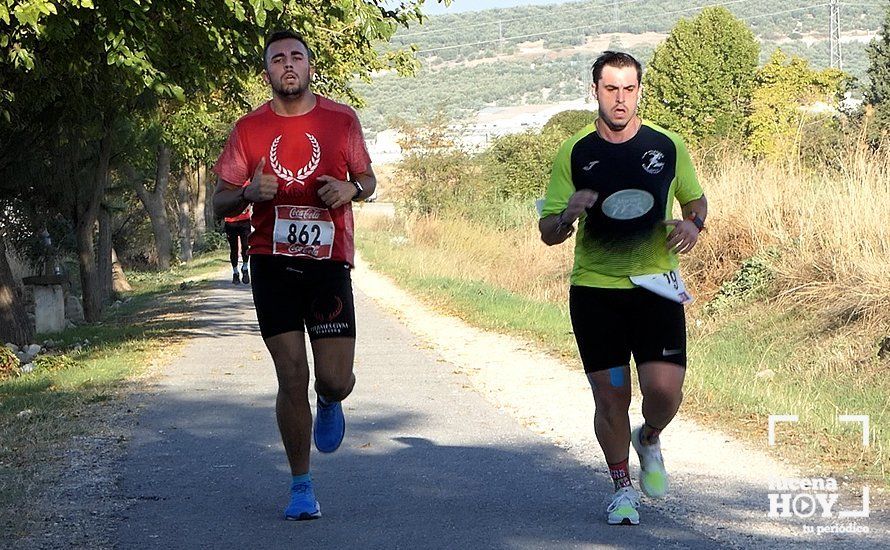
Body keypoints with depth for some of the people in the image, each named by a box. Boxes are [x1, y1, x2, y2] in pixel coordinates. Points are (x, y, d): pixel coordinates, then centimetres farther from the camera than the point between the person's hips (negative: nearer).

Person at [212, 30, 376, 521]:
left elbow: (368, 178, 15)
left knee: (335, 380, -5)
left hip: (329, 263, 0)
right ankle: (301, 486, 12)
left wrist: (351, 189, -8)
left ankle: (328, 403, 35)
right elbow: (220, 202, 6)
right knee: (292, 377, -3)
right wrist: (248, 192, -16)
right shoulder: (249, 129, 3)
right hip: (273, 264, 0)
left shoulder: (342, 120, 4)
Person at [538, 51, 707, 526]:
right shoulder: (573, 154, 0)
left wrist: (692, 224, -4)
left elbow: (696, 199, 19)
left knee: (665, 389, -12)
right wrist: (568, 215, -20)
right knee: (610, 398, 0)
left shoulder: (667, 146, 4)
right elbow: (547, 232, 3)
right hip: (594, 289, 0)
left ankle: (649, 440, 23)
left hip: (655, 286, 0)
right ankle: (622, 487, 22)